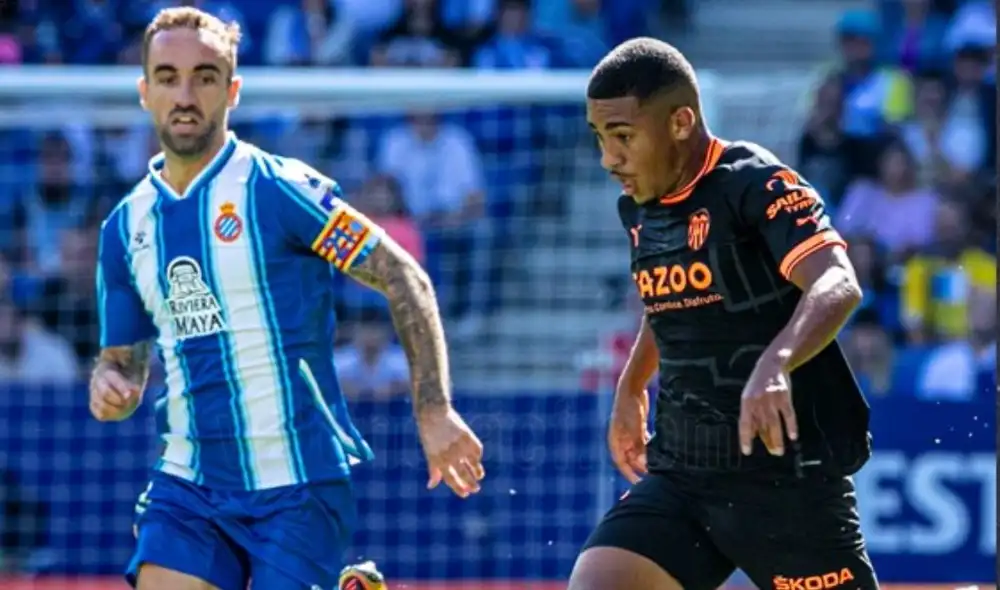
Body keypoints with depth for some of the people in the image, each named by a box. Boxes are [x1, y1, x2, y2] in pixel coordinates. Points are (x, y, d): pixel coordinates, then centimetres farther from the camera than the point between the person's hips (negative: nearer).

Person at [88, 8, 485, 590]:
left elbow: (407, 281, -6)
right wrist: (110, 388, -7)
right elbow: (124, 360, 18)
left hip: (299, 482, -4)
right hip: (187, 485, 4)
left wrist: (434, 410, -13)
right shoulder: (126, 226, 9)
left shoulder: (278, 189, -8)